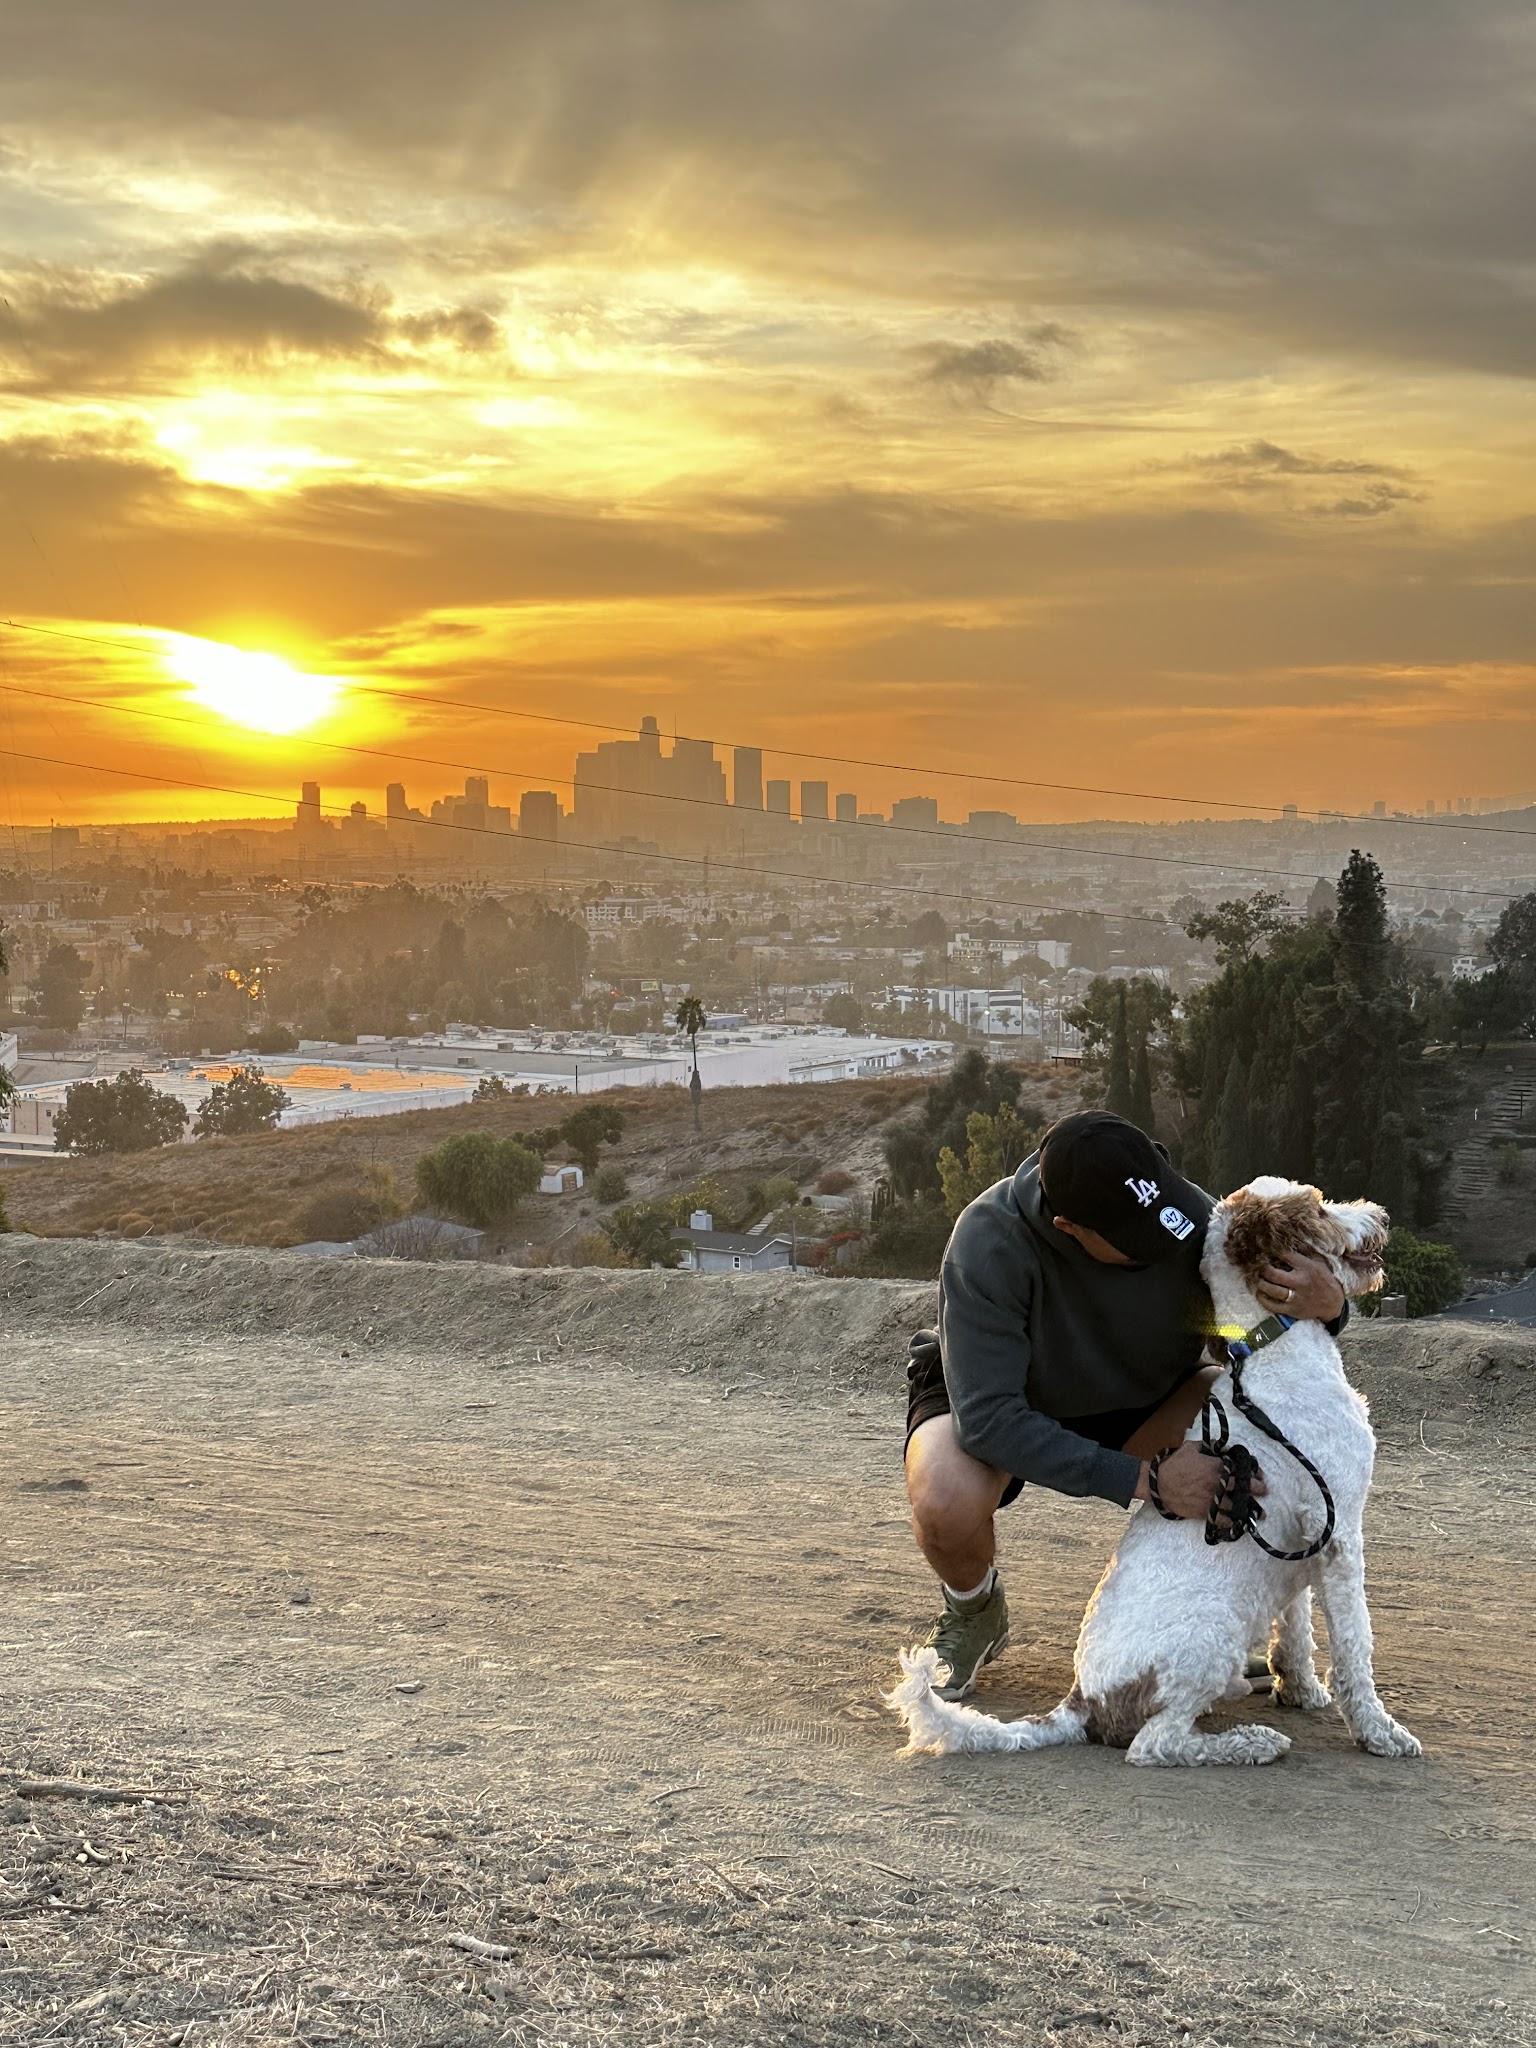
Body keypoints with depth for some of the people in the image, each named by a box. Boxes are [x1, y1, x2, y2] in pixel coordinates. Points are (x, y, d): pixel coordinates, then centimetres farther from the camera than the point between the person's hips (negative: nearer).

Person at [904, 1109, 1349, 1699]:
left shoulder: (1191, 1214, -26)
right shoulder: (990, 1241, -36)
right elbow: (988, 1417, -38)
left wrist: (1327, 1304, -36)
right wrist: (1145, 1479, -44)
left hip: (1134, 1406, 3)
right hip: (982, 1394, -3)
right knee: (947, 1502, -38)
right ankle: (974, 1611, 1)